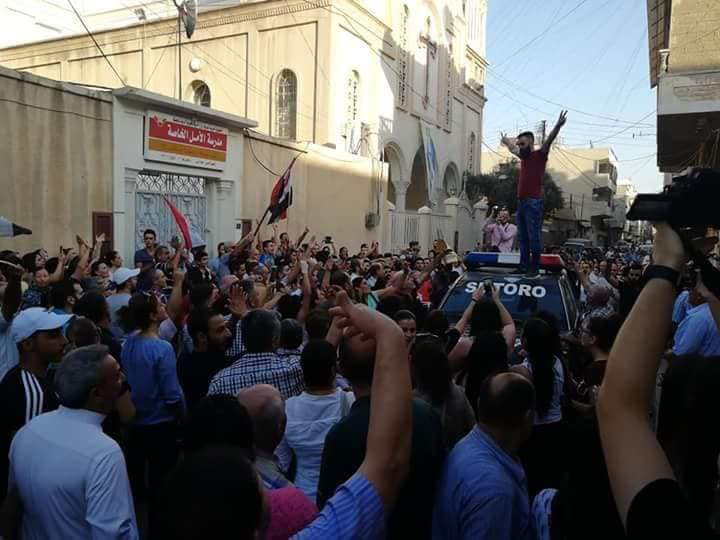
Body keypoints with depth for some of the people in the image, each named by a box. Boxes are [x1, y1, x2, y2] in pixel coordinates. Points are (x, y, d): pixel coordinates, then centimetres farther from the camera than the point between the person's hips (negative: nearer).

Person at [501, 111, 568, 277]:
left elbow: (549, 140, -18)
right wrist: (505, 140, 53)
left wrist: (558, 126, -32)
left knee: (534, 236, -7)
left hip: (534, 202, -8)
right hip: (521, 201, 8)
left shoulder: (540, 155, -1)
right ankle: (524, 265, 15)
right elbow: (511, 147, 37)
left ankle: (534, 267, -4)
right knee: (522, 237, 9)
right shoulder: (523, 156, 18)